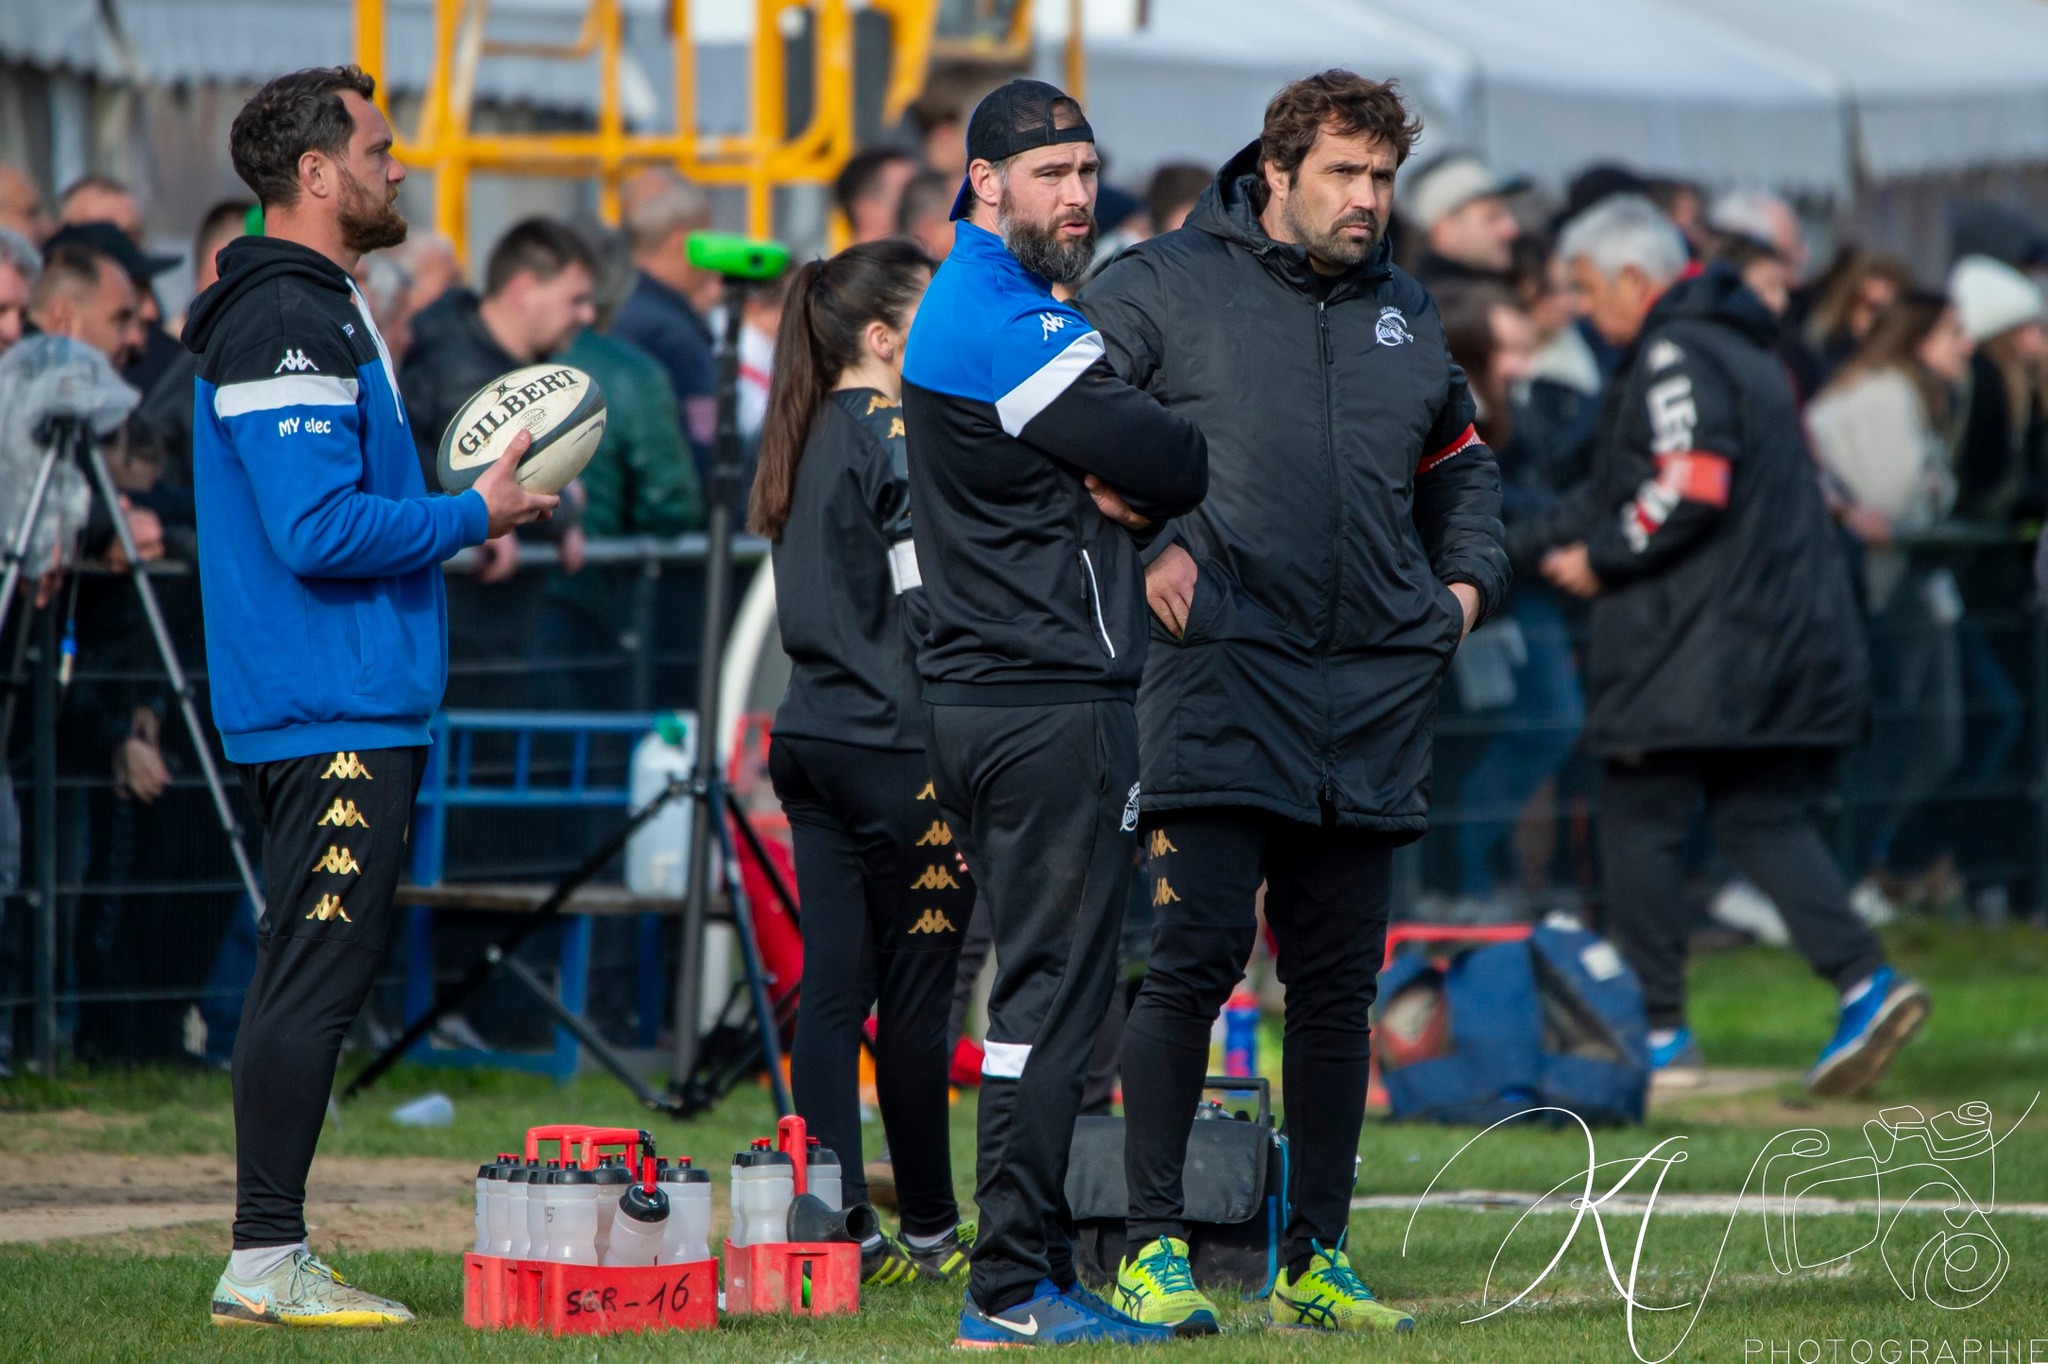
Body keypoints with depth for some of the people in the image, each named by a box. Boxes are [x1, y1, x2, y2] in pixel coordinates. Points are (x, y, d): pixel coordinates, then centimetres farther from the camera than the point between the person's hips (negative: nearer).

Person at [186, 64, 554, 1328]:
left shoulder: (319, 312, 19)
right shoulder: (286, 323, -15)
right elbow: (318, 531, -22)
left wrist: (452, 505, 13)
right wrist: (471, 516, -11)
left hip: (355, 709, 11)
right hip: (332, 713, -11)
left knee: (318, 976, 12)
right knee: (316, 975, -9)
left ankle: (271, 1261, 15)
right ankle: (267, 1259, -8)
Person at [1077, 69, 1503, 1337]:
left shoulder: (1405, 314, 18)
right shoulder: (1168, 286, 1)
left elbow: (1462, 462, 32)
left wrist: (1469, 579, 15)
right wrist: (1143, 544, -8)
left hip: (1376, 694, 5)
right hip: (1222, 674, -5)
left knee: (1338, 985, 7)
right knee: (1194, 958, -11)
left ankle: (1318, 1258, 13)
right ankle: (1154, 1246, -7)